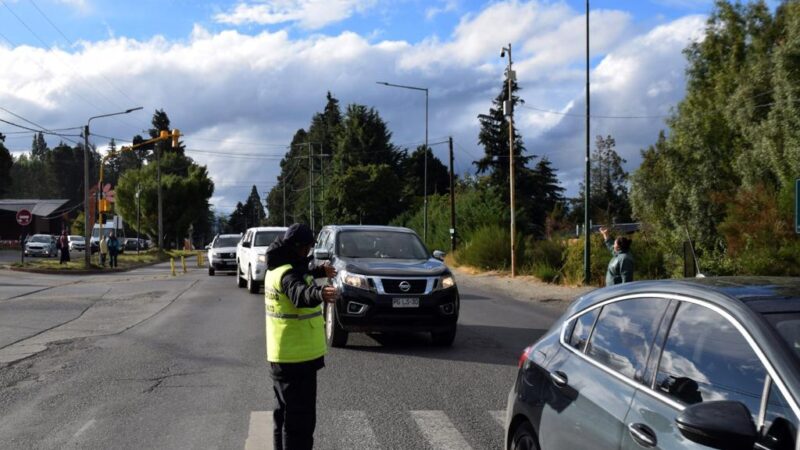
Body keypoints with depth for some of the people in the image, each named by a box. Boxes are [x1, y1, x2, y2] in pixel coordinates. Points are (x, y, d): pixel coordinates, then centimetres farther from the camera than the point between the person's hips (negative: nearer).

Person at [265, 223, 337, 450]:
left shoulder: (277, 269, 9)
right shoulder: (287, 272, -22)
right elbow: (300, 294, -45)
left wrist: (319, 272, 37)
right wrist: (319, 293, -63)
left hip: (280, 355, 10)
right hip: (297, 356, -10)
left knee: (285, 411, 22)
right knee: (300, 417, -6)